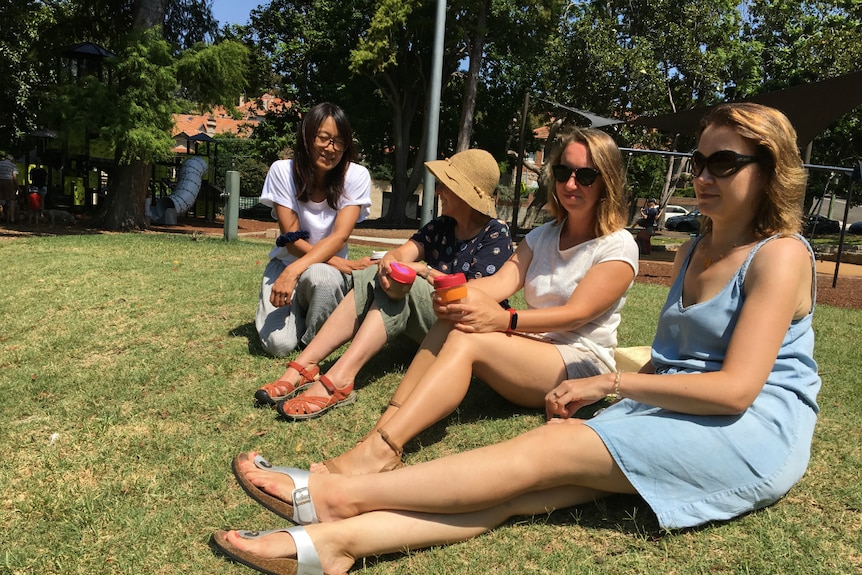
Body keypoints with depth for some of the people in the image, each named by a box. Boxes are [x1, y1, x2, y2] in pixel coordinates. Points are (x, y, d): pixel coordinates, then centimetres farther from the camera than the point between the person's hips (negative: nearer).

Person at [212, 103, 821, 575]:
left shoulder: (781, 255, -8)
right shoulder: (694, 251, 17)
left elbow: (736, 387, -17)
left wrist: (610, 381, -15)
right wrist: (605, 391, -2)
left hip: (754, 432, -6)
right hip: (671, 416, 6)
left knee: (545, 450, -26)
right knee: (525, 487, -21)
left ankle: (337, 493, -26)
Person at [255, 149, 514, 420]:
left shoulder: (496, 235, -7)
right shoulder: (441, 226, 12)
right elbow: (402, 252, -4)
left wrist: (426, 273, -20)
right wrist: (388, 262, -28)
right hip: (427, 326, 6)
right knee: (376, 276, -18)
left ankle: (338, 380, -43)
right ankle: (303, 366, -29)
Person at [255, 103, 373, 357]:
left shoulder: (356, 176, -13)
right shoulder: (283, 170, -11)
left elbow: (339, 236, -22)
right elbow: (292, 239, -14)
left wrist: (294, 271, -36)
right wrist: (340, 264, -27)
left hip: (330, 268, 0)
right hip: (286, 262, 1)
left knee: (321, 276, -39)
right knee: (279, 343, -23)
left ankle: (313, 343, -7)